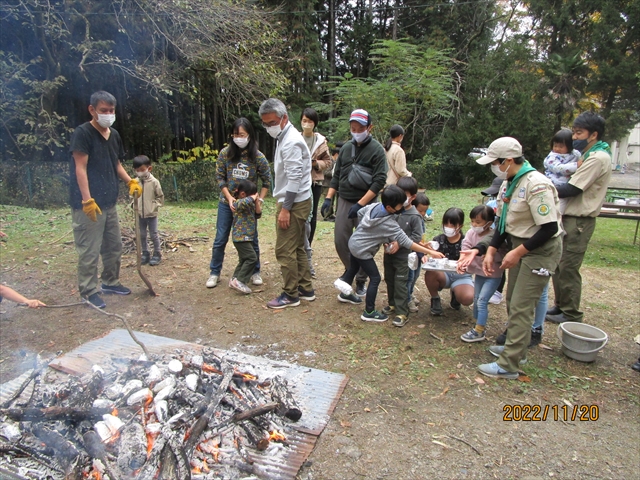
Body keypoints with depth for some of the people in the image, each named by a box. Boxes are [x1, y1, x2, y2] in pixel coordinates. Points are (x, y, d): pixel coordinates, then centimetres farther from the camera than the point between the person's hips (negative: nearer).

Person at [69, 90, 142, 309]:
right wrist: (87, 200, -22)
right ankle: (89, 291, 11)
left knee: (114, 246, 17)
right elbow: (80, 169, -16)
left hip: (109, 202, 8)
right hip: (89, 204, -8)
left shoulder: (114, 135, 12)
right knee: (89, 250, -2)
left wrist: (130, 182, 3)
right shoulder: (82, 133, -10)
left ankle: (110, 282, 32)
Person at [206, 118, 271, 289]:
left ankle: (255, 272, 24)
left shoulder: (258, 157, -10)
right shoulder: (225, 153, -7)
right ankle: (214, 273, 18)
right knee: (220, 240, 4)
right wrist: (229, 197, -12)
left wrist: (260, 199, -12)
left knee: (252, 239, 8)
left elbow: (267, 181, -2)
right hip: (227, 203, 1)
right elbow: (220, 177, -2)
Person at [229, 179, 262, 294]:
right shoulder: (238, 203, -15)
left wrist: (257, 202, 1)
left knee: (245, 259, 17)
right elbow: (245, 202, -39)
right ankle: (240, 281, -11)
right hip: (241, 237, -11)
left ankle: (234, 279, 27)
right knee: (252, 258, -14)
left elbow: (258, 214, 13)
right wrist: (253, 197, -20)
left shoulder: (250, 204, 16)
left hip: (247, 237, 11)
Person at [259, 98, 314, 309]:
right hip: (295, 202, 10)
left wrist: (285, 209, -22)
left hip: (294, 203, -10)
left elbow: (294, 178, -22)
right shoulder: (284, 137, 15)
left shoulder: (291, 142, -17)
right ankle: (306, 289, 24)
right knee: (297, 248, 15)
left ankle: (290, 295, 8)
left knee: (285, 250, -3)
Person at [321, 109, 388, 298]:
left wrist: (360, 204, -20)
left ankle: (361, 281, 19)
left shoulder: (376, 149, -6)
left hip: (365, 205, -4)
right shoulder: (346, 148, 9)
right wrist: (328, 198, 5)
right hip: (344, 201, 5)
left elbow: (379, 180, -13)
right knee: (340, 241, 3)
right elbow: (337, 175, 15)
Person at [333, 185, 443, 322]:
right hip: (362, 250, -9)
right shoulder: (390, 225, -30)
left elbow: (359, 213, 8)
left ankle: (345, 294, 51)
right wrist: (430, 252, -26)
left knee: (353, 268, 28)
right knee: (375, 278, 1)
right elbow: (407, 242, -28)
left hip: (354, 242, 9)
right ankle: (369, 312, 8)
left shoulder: (374, 206, -10)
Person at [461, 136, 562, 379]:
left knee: (521, 307, -6)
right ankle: (515, 347, 34)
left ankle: (508, 365, 3)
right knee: (513, 302, 17)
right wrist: (489, 252, 3)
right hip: (519, 247, 9)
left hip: (540, 250, -9)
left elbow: (549, 228, -25)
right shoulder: (509, 183, 5)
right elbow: (503, 222, 10)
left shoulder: (536, 185, -24)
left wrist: (517, 252, -19)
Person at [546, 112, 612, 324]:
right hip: (569, 217, 9)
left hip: (579, 221, -9)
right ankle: (560, 306, 26)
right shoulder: (589, 155, 17)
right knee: (558, 265, 14)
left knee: (568, 268, -3)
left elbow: (572, 189, -20)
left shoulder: (598, 158, -15)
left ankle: (571, 315, 10)